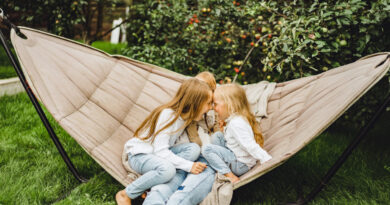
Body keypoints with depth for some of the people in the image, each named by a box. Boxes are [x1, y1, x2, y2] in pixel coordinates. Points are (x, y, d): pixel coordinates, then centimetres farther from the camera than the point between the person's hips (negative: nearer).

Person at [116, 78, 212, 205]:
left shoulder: (186, 115, -2)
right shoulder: (168, 114, -26)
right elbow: (160, 150, -28)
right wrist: (189, 166, -29)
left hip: (159, 153, 7)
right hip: (139, 155, -7)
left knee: (194, 148, -17)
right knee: (168, 169, -38)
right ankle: (125, 194, -16)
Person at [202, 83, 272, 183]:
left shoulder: (236, 123, -25)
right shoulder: (237, 118, 6)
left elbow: (250, 146, -28)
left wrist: (267, 160, -31)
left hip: (241, 165, -10)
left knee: (206, 149, -16)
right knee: (217, 136, 13)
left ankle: (230, 176, -16)